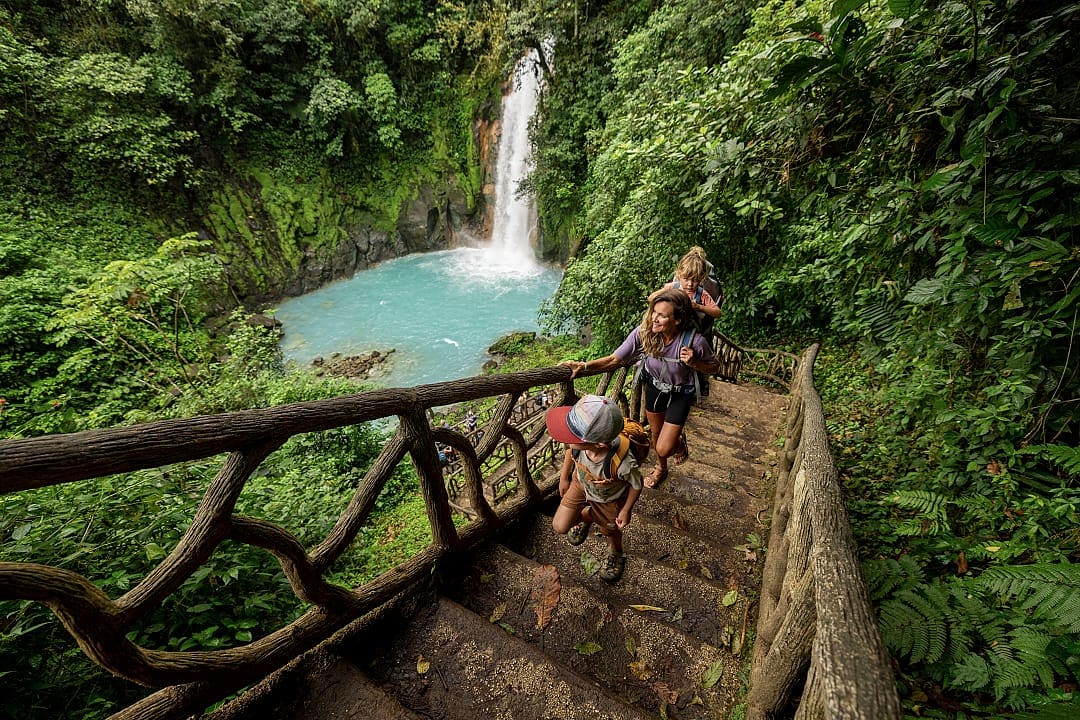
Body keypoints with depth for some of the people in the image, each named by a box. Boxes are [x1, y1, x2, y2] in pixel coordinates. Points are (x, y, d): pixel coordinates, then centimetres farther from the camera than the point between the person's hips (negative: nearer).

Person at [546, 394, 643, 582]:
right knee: (559, 527, 7)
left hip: (609, 500, -3)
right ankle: (586, 516, 40)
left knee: (609, 530, 24)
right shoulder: (578, 443, -37)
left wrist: (626, 511, -7)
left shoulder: (623, 463, -47)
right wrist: (564, 477, 5)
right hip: (581, 484, 3)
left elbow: (637, 485, -22)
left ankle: (616, 555, 61)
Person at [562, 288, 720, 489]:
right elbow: (614, 359, -22)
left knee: (664, 449, -3)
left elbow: (714, 366, -12)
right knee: (655, 433, 24)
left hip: (680, 394, -3)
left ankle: (679, 441, 37)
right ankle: (661, 468, 57)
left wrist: (694, 363, -33)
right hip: (654, 387, 3)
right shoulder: (643, 332, -28)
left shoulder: (695, 341, -32)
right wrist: (584, 365, -36)